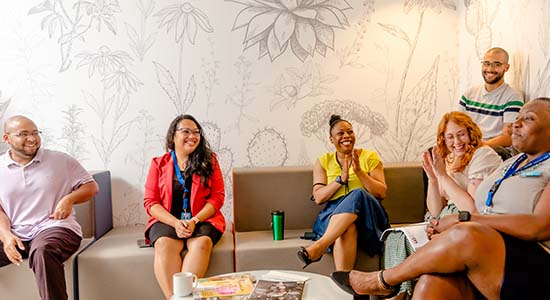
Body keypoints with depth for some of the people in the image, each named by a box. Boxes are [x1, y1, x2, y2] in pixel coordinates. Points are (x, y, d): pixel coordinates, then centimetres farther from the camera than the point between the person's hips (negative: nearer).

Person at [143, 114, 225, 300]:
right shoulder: (158, 164, 8)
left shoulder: (209, 160, 8)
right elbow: (150, 202, 3)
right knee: (164, 245, -32)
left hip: (202, 220, 0)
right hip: (167, 221, 0)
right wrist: (175, 223, -15)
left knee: (202, 243, -33)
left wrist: (195, 220, -14)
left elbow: (217, 196, 2)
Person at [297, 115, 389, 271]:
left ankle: (319, 246, -42)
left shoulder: (370, 157, 10)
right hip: (334, 214, 0)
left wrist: (359, 171, -11)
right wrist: (341, 179, -10)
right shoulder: (323, 161, 13)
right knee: (347, 228, -37)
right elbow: (318, 198, 3)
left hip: (367, 213, 0)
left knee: (358, 194, -35)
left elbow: (382, 193, 1)